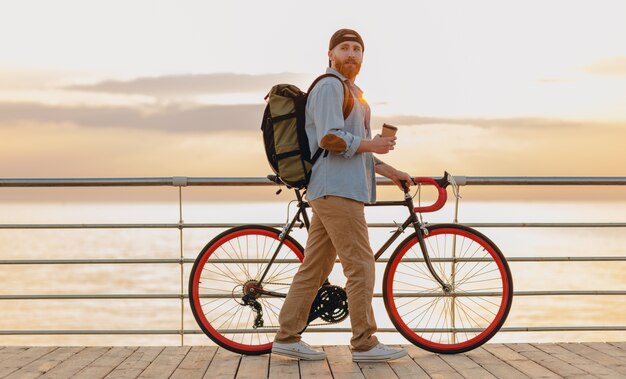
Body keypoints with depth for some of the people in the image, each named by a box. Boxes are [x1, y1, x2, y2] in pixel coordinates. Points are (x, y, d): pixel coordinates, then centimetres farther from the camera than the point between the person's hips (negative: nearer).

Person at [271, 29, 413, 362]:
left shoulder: (353, 94, 26)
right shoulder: (329, 87, -6)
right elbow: (330, 139, -19)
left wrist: (389, 172, 19)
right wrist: (370, 144, -8)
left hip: (336, 191, 10)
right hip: (336, 189, -10)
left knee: (314, 269, 8)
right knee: (360, 266, -8)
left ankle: (287, 337, 11)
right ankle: (364, 344, -3)